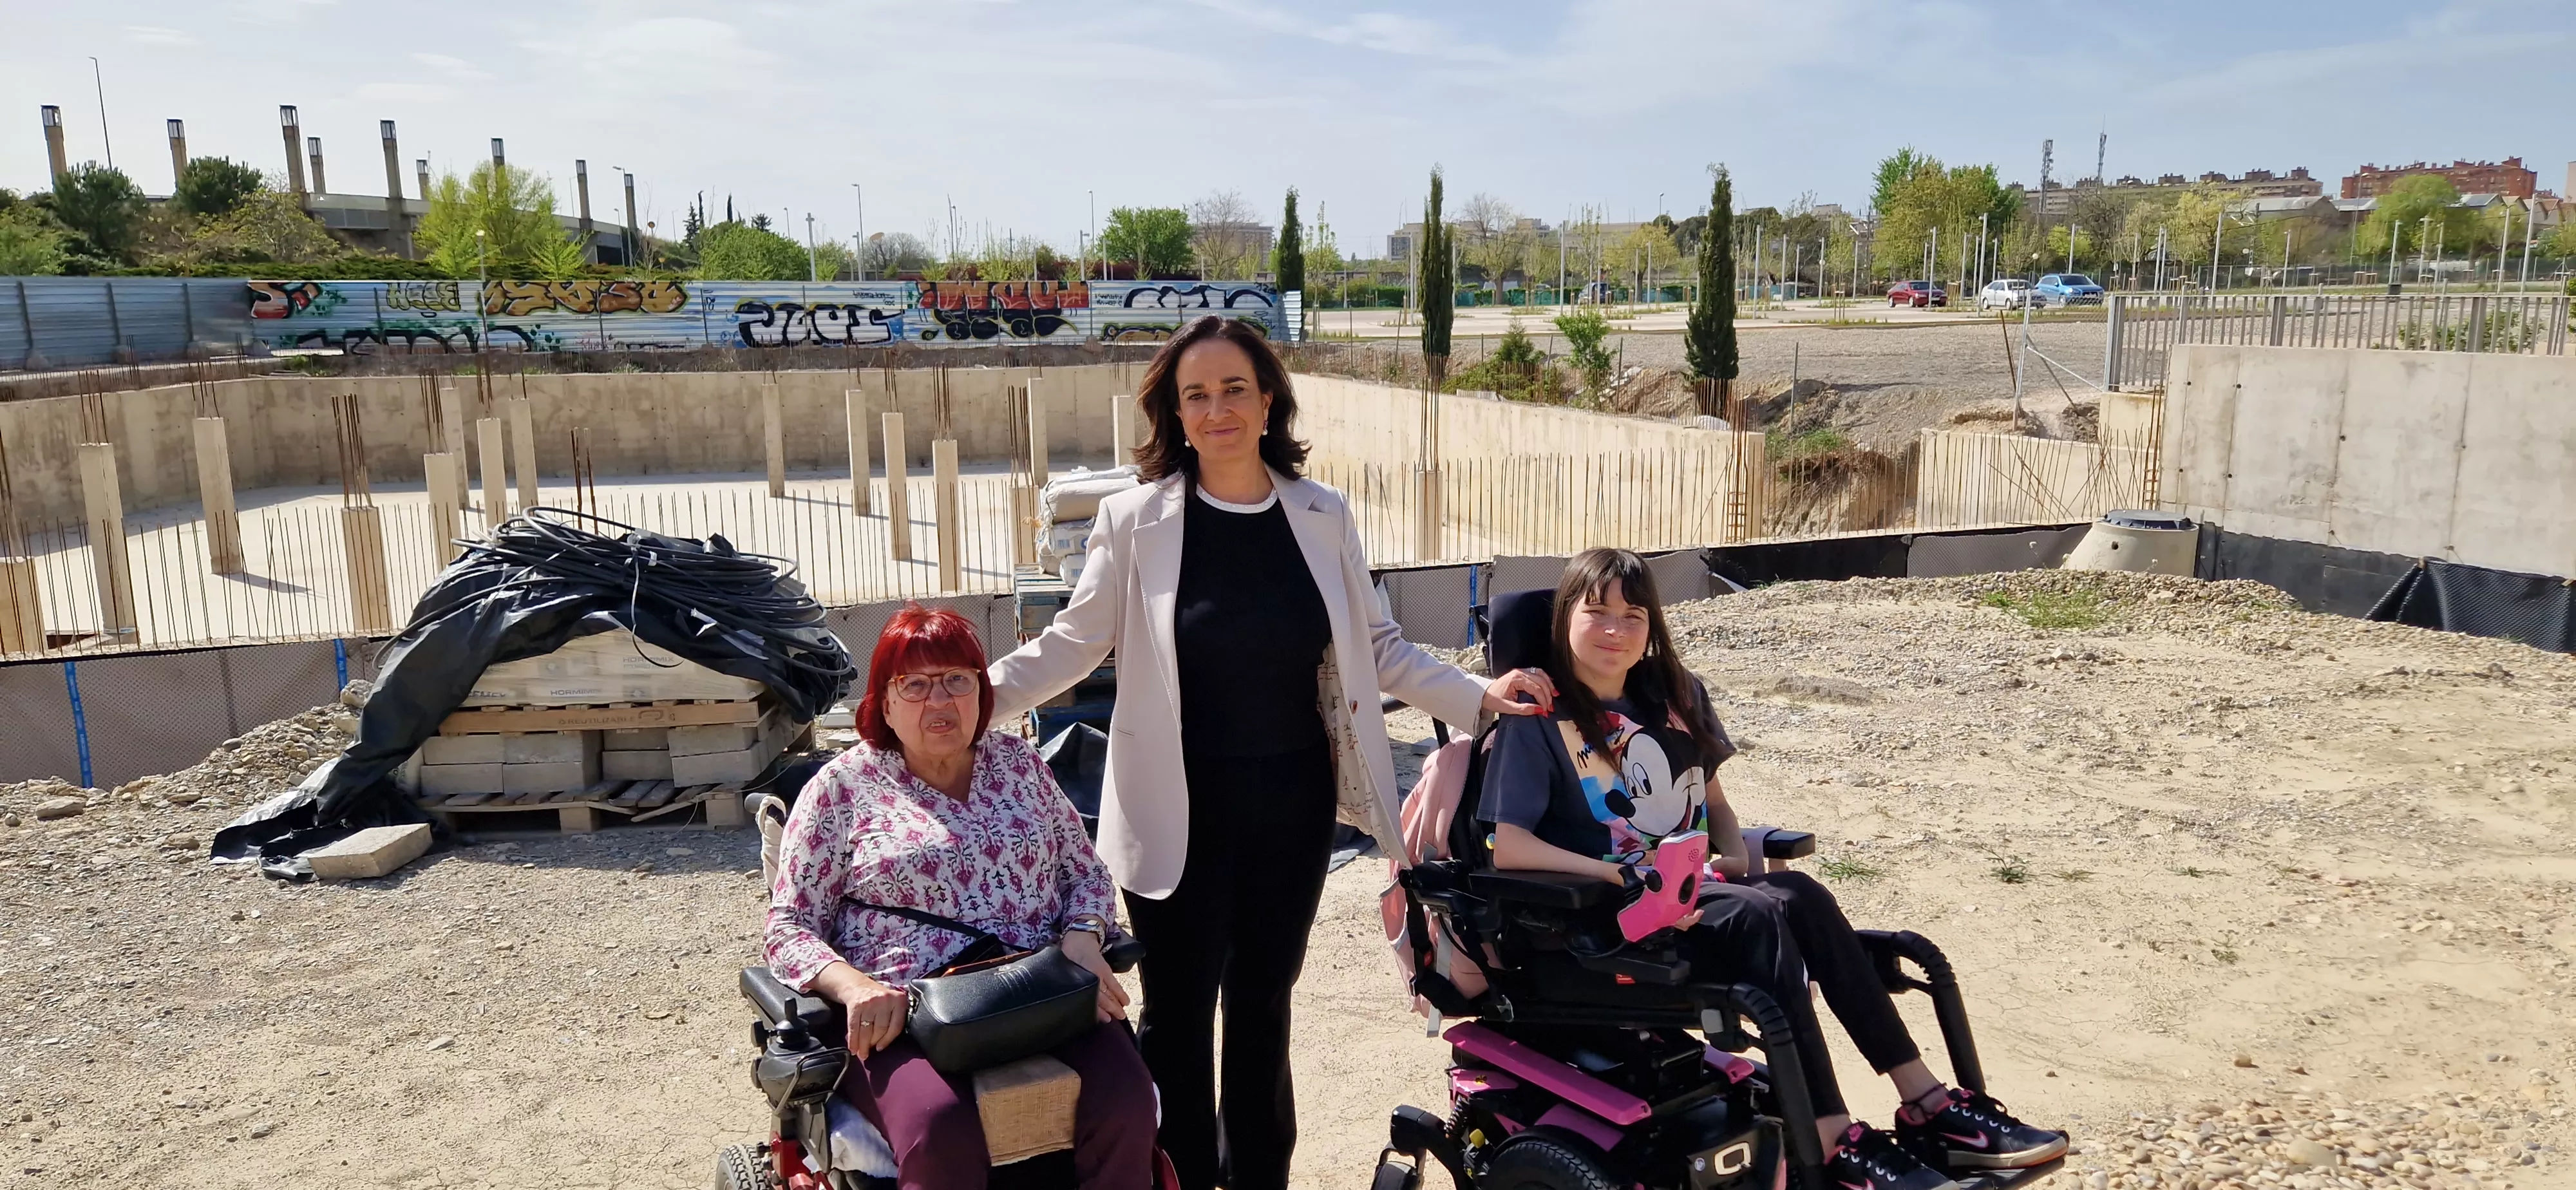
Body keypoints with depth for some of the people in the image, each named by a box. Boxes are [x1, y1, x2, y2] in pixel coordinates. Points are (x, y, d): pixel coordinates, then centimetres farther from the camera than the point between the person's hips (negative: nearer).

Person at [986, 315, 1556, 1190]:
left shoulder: (1323, 516, 0)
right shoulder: (1136, 520, -7)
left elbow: (1376, 648, 7)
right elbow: (1073, 644, -3)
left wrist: (1478, 693, 0)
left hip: (1294, 800, 3)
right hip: (1181, 808, -2)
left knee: (1264, 1002, 17)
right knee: (1179, 1014, 8)